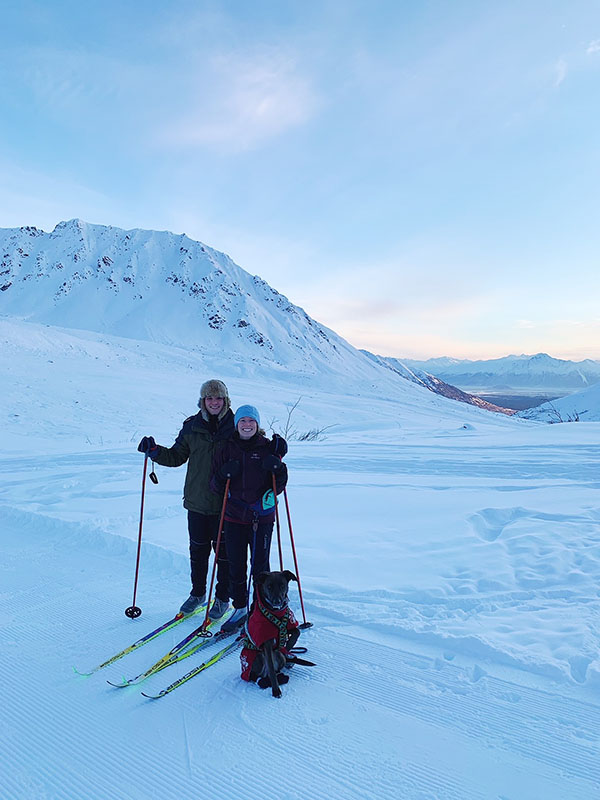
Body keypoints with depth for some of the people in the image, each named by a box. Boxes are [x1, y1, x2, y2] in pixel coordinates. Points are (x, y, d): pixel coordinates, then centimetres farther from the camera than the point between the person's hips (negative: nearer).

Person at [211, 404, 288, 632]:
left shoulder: (268, 448, 0)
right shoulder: (226, 449, 3)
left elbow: (279, 486, 0)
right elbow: (216, 488, 4)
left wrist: (278, 468, -18)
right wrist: (223, 475, -16)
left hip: (262, 516, -2)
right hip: (234, 516, 2)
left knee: (260, 566, 5)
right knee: (236, 566, 10)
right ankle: (240, 609, 28)